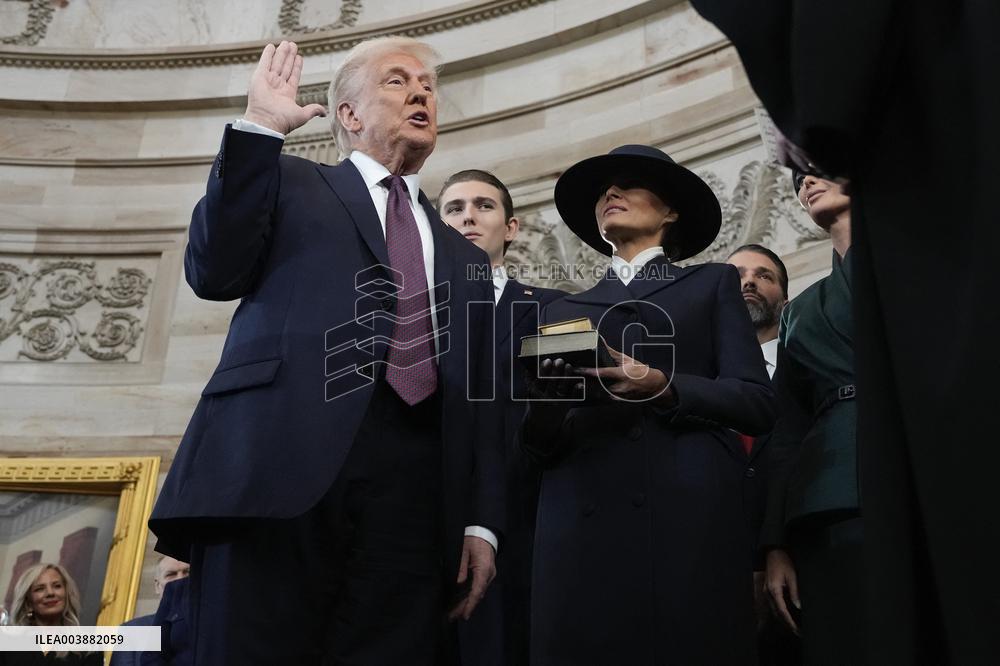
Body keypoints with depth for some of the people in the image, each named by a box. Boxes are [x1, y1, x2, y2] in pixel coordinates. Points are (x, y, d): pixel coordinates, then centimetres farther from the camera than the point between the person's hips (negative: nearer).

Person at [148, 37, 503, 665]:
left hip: (412, 488, 3)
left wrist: (482, 521, 7)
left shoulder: (464, 258, 27)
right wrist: (259, 127, 2)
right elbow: (215, 273, 2)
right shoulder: (291, 183, 20)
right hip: (283, 459, -3)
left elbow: (481, 401, 19)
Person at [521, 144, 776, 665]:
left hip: (690, 521, -1)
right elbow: (540, 446, 14)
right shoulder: (563, 310, 21)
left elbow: (757, 403, 4)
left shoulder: (712, 284, 17)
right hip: (583, 526, 2)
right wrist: (547, 399, -8)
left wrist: (664, 387, -13)